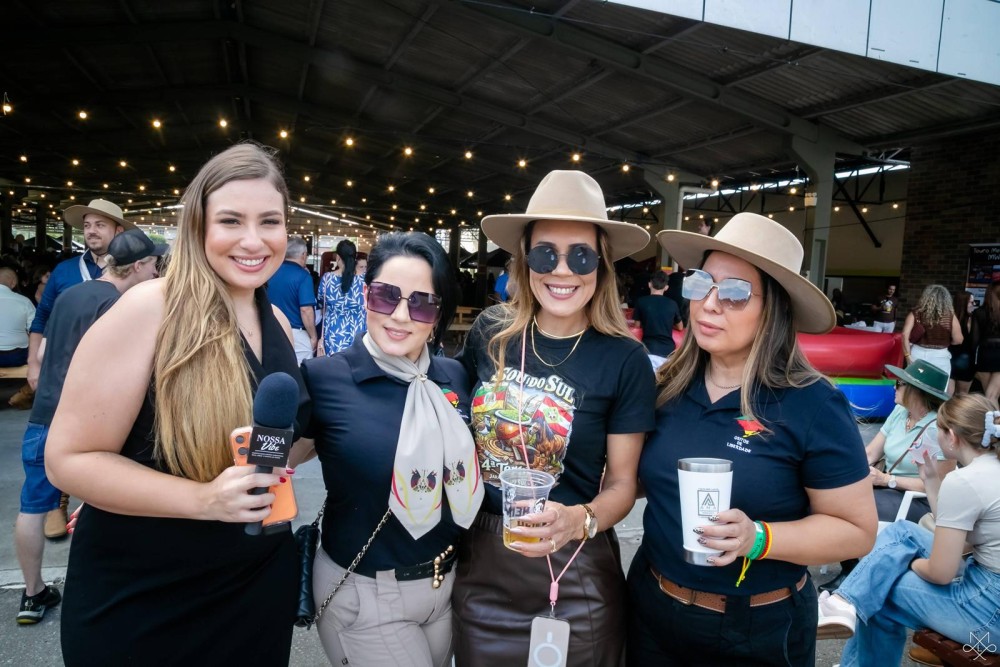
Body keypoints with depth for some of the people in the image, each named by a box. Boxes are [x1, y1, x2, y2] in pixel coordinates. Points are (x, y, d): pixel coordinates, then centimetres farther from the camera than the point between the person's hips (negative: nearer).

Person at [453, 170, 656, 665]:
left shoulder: (625, 360, -13)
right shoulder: (490, 333, -6)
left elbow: (623, 482, -6)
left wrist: (580, 522, -25)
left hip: (572, 572, -2)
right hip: (478, 561, 3)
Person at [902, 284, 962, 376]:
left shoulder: (915, 314, -2)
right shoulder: (950, 316, -5)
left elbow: (905, 335, -11)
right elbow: (958, 340, -3)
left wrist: (908, 356, -8)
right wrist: (944, 342, 16)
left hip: (917, 354, 1)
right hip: (940, 358, -1)